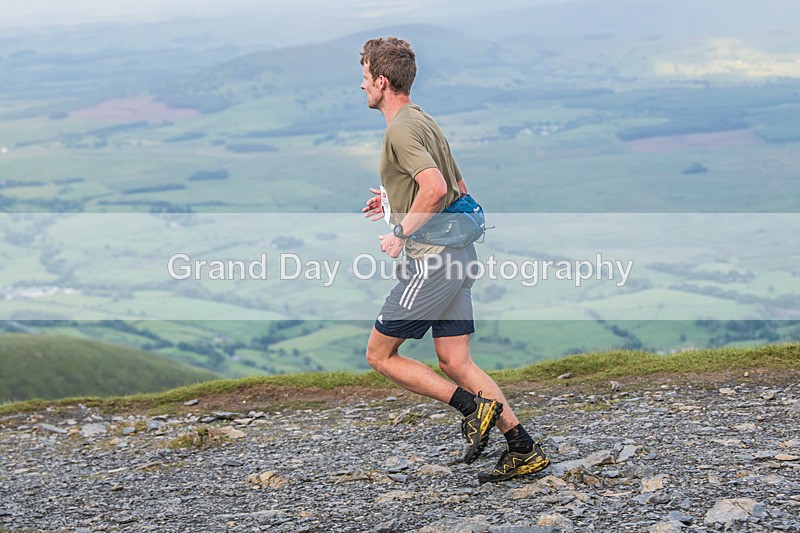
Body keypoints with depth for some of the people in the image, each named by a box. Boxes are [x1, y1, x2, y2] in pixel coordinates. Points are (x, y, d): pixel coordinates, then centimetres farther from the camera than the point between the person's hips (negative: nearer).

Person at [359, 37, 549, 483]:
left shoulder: (401, 129, -14)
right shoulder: (423, 120, 17)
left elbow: (435, 188, -28)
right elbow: (458, 188, 26)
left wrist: (401, 233, -17)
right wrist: (396, 204, 27)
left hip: (432, 260, -10)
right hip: (457, 255, 10)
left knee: (380, 354, 2)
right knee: (454, 361, 9)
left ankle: (474, 408, -4)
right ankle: (525, 450, 6)